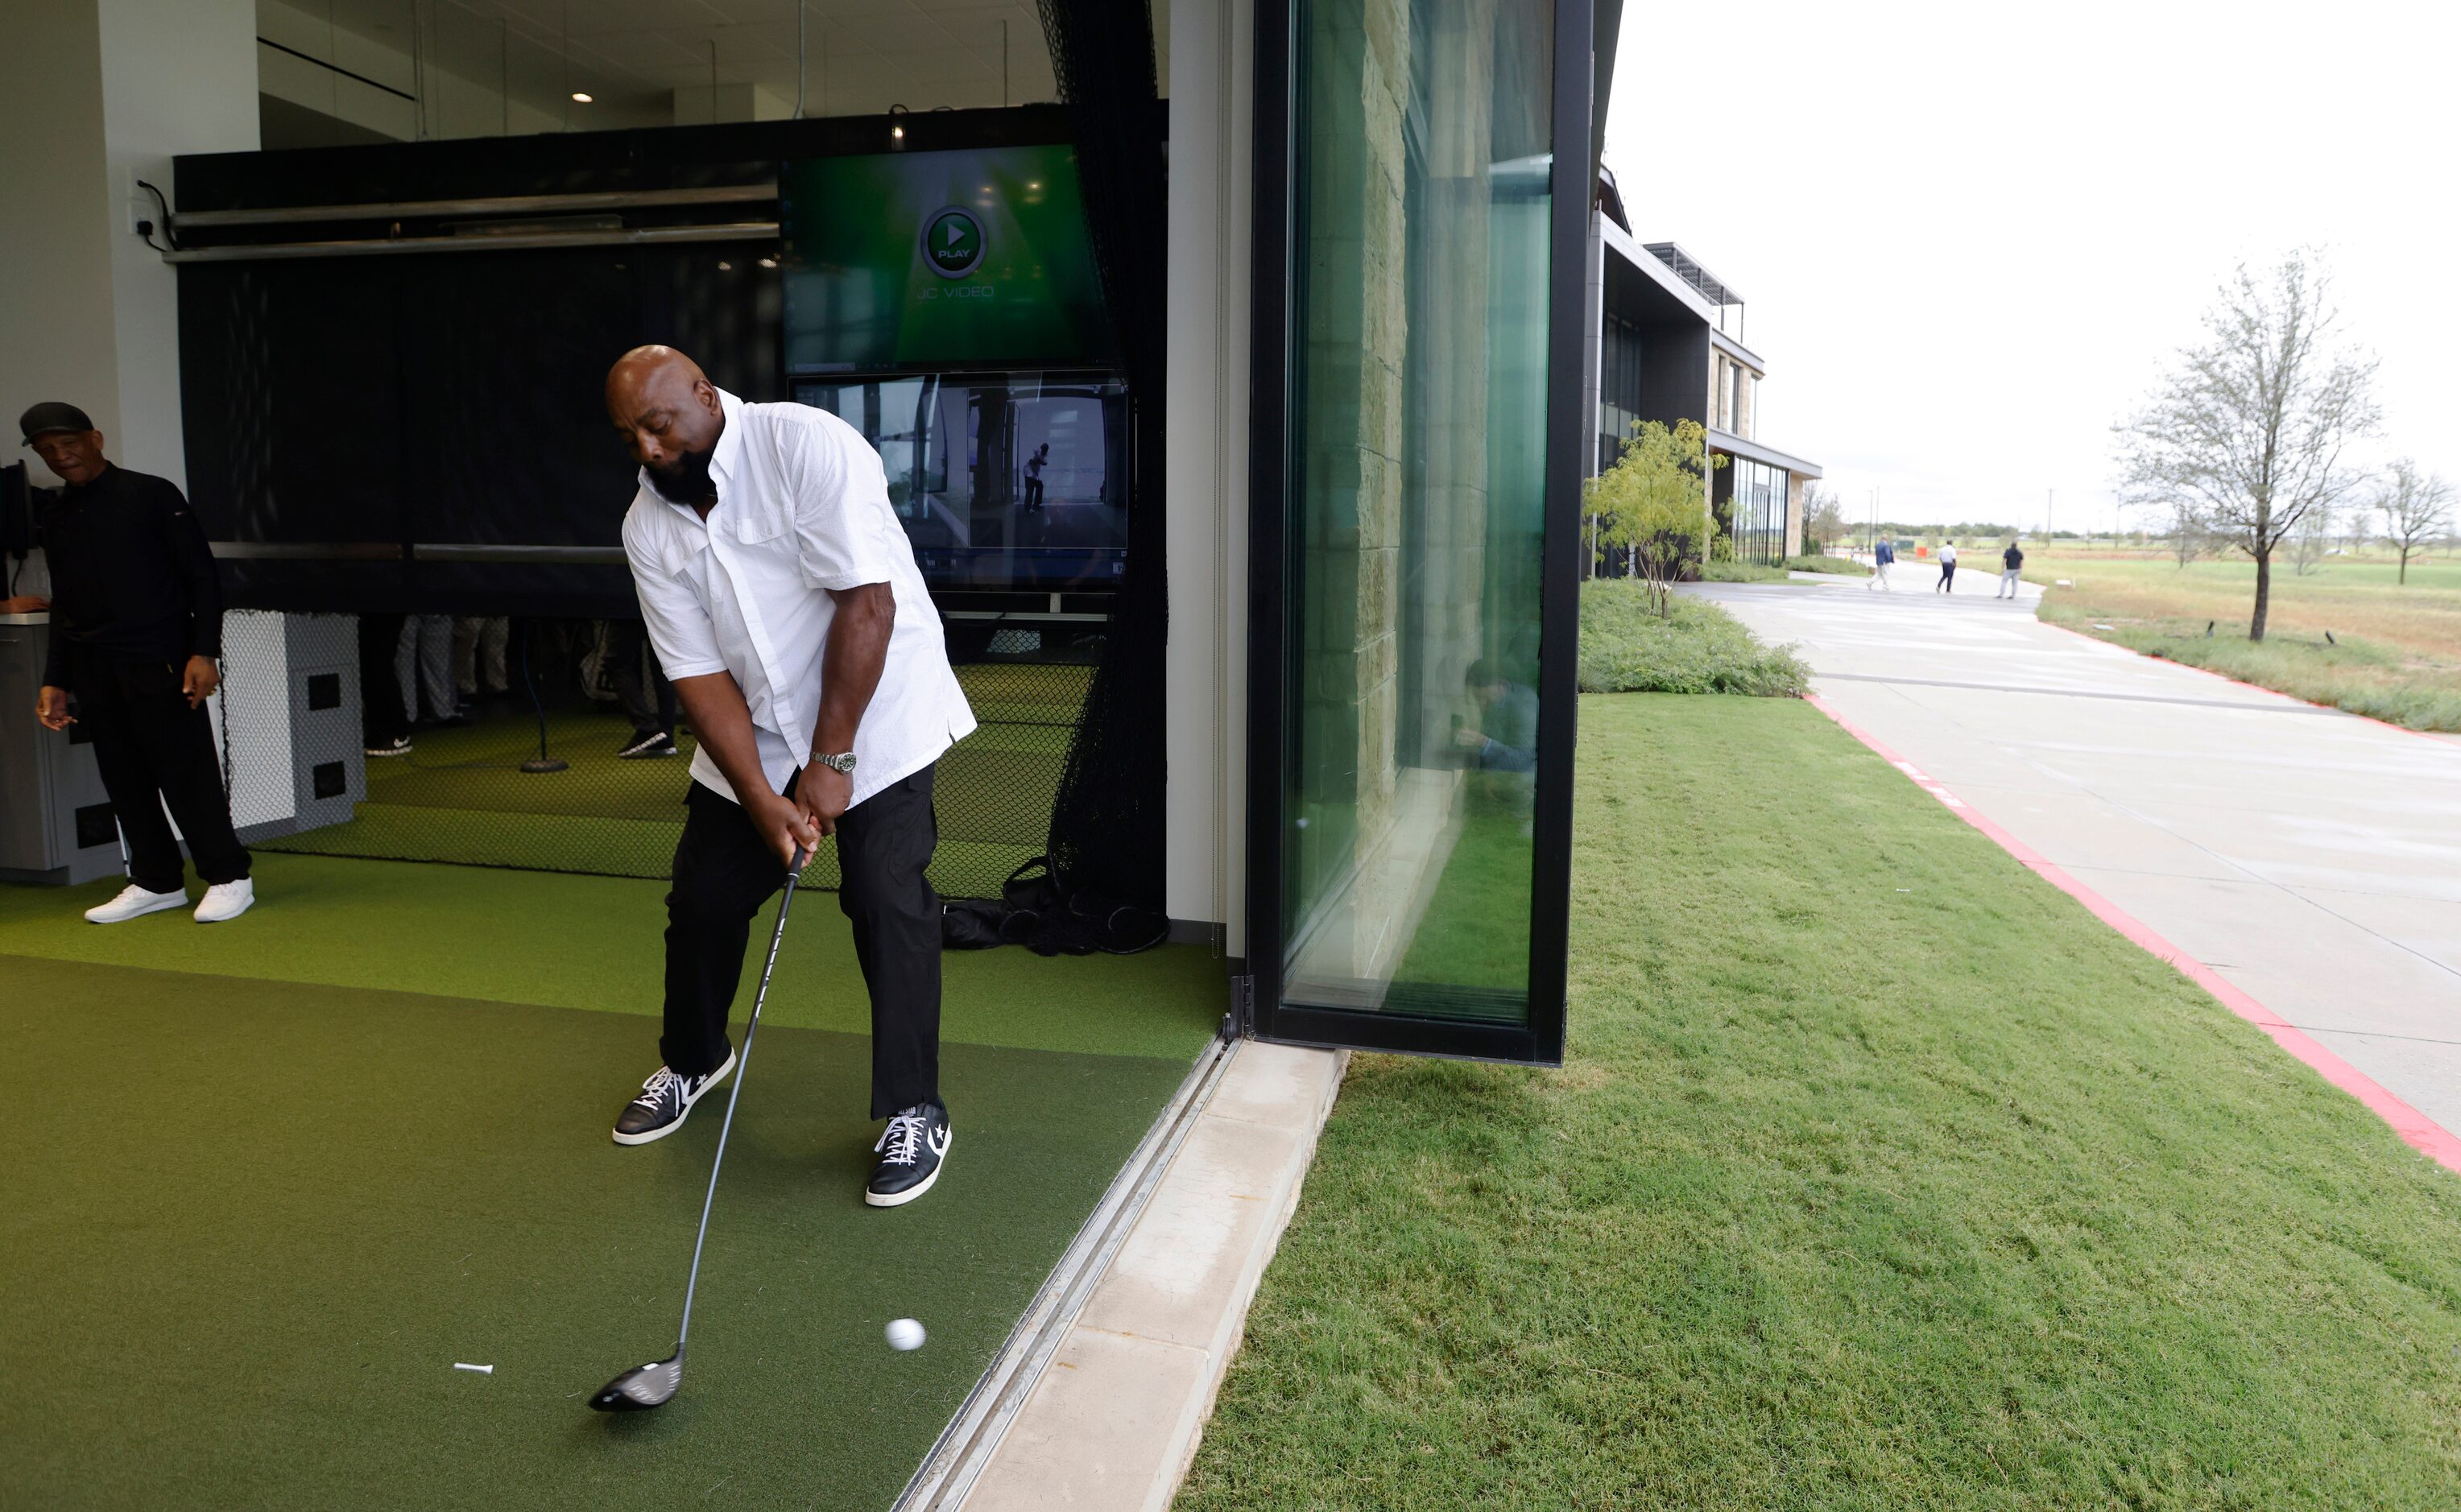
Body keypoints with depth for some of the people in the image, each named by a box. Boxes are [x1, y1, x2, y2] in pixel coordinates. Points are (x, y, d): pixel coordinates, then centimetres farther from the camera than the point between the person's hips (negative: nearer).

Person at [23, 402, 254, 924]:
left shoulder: (152, 495, 0)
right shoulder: (57, 520, 16)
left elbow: (203, 577, -4)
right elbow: (63, 607, 22)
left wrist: (204, 652, -13)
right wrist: (55, 680, 16)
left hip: (161, 665, -6)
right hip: (94, 675, 6)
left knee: (187, 774, -7)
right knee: (125, 782, 7)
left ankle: (228, 879, 1)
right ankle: (157, 882, 16)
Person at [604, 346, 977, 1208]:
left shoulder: (808, 446, -21)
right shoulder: (648, 527, -4)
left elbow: (867, 604, -25)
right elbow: (699, 675, -6)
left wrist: (830, 761, -23)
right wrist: (762, 797, -17)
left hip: (876, 714, -5)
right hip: (754, 733, 6)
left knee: (886, 902, -12)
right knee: (702, 895, 8)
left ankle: (915, 1112, 3)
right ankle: (694, 1060, 36)